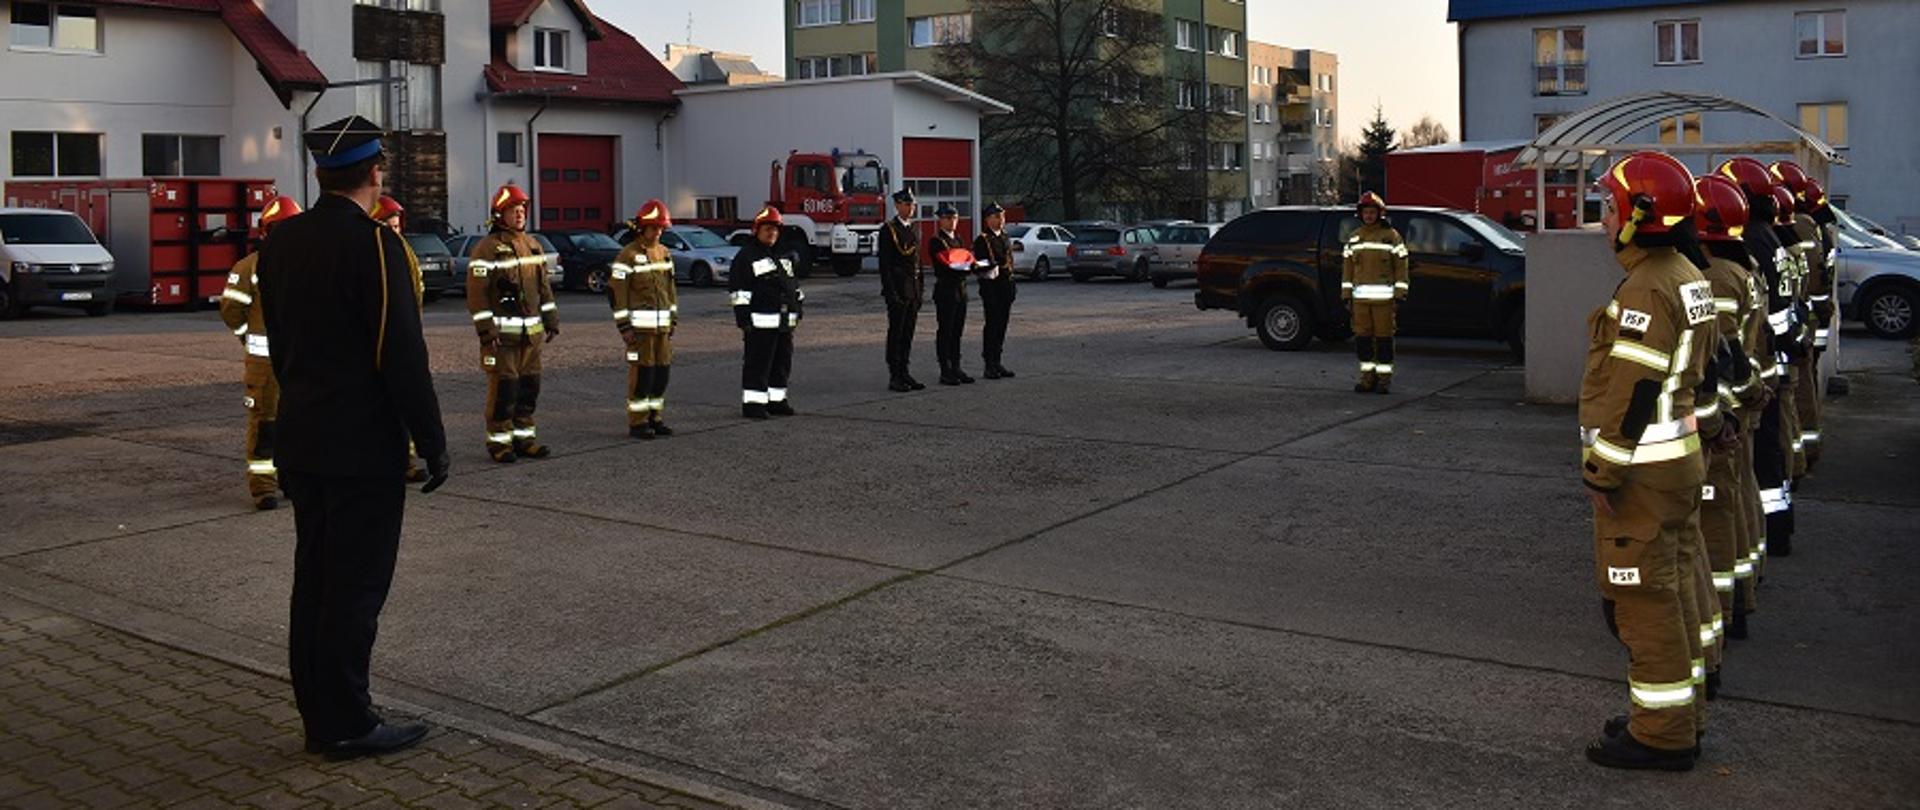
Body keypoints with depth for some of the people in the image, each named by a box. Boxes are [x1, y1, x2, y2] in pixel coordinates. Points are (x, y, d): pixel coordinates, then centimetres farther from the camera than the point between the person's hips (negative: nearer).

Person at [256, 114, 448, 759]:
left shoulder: (281, 241, 8)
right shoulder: (373, 243, -17)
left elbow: (278, 342, 15)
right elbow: (402, 354, -18)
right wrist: (432, 441, -12)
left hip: (300, 440, 8)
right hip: (364, 446, -8)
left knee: (314, 578, 14)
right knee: (357, 584, 0)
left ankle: (319, 716, 24)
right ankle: (346, 724, 7)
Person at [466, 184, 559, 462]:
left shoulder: (532, 244, 14)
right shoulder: (488, 248, -9)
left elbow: (544, 285, 19)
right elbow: (477, 292, -13)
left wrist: (551, 320, 15)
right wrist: (486, 330, -18)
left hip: (531, 330, 7)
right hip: (502, 332, -7)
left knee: (530, 384, 9)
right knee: (504, 386, -6)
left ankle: (524, 437, 19)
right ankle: (499, 440, 3)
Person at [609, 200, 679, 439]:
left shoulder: (664, 253, 14)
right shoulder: (628, 255, -8)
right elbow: (618, 292, -10)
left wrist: (673, 318, 16)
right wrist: (624, 326, -14)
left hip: (662, 323, 7)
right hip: (640, 325, -7)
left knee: (662, 371, 8)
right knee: (641, 373, -5)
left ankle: (654, 417, 18)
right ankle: (637, 422, 2)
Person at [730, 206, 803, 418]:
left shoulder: (785, 255, 18)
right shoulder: (746, 257, -4)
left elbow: (794, 284, 26)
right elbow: (738, 290, -8)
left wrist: (798, 308, 22)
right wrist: (743, 317, -13)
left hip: (785, 320, 7)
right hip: (760, 322, -7)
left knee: (782, 362, 10)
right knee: (757, 363, -6)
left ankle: (777, 400, 20)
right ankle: (752, 403, -2)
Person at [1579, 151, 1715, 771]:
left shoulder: (1647, 290, -20)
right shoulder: (1687, 277, 13)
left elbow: (1632, 389, -23)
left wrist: (1603, 467, -19)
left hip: (1642, 468, -11)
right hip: (1680, 458, 11)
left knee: (1642, 597, -3)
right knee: (1672, 588, 18)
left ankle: (1662, 733, 6)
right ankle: (1683, 716, 29)